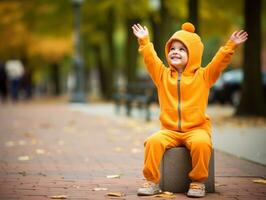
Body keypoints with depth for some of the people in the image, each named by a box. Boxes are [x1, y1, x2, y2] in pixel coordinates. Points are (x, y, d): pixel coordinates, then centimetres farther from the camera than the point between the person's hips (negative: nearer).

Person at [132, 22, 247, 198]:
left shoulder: (203, 76, 6)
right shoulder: (163, 75, 13)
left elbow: (219, 62, -4)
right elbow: (150, 59, 5)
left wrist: (231, 45, -15)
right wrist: (145, 41, -3)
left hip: (196, 129, -2)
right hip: (169, 130, 2)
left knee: (201, 143, -35)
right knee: (154, 141, -28)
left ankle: (198, 182, -17)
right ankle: (152, 181, -17)